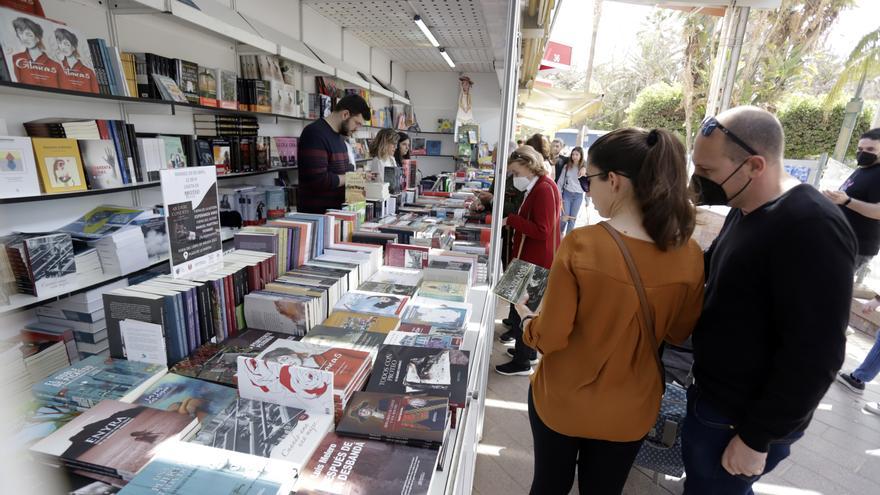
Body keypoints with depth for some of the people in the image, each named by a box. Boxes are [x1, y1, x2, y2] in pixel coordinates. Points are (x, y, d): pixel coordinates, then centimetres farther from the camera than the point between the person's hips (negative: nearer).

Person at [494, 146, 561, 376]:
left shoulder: (544, 189, -18)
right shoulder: (536, 187, 14)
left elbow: (542, 230, -24)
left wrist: (510, 220, -23)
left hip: (536, 262, -10)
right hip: (531, 258, 10)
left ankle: (522, 362, 12)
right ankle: (528, 351, 34)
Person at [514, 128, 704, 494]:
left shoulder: (580, 245, -27)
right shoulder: (690, 256, -15)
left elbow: (550, 338, -19)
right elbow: (678, 334, 1)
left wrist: (527, 318, 0)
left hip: (561, 403, -3)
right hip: (631, 409, 3)